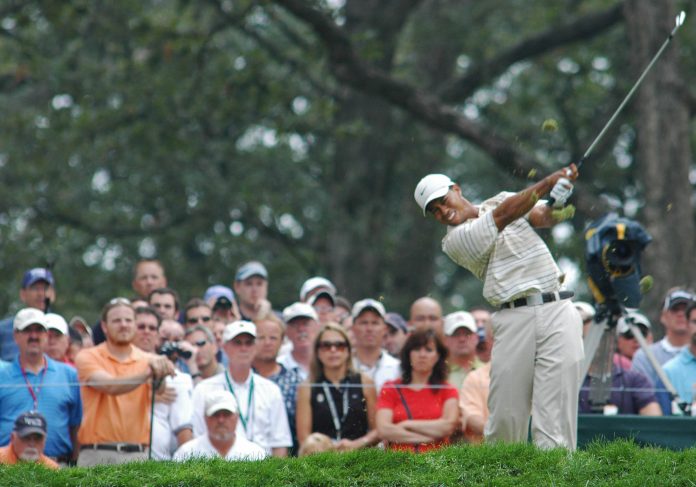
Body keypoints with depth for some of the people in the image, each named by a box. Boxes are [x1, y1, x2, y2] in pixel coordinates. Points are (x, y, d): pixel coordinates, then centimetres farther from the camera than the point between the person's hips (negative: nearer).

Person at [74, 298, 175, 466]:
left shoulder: (149, 361, 9)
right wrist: (147, 374, -33)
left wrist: (160, 372, -33)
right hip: (98, 455, -2)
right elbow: (110, 386, -17)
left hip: (138, 455, 2)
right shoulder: (88, 357, 1)